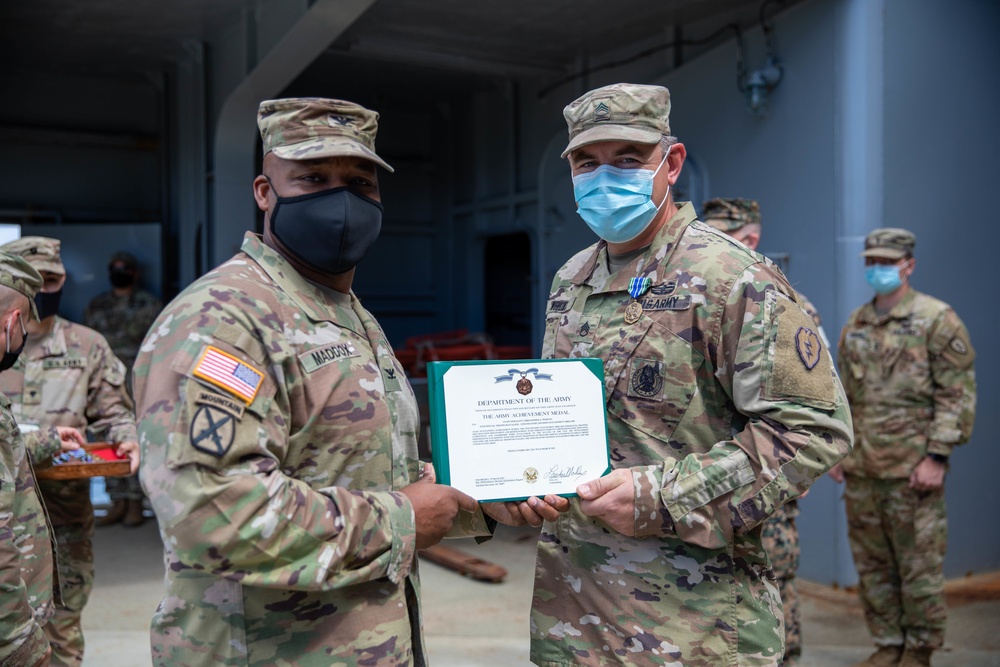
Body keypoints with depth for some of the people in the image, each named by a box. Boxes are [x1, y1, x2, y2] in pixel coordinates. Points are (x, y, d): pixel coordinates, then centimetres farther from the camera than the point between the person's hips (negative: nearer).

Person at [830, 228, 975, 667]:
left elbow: (958, 394, -9)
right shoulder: (855, 325, 13)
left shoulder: (938, 320, -5)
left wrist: (937, 456, -15)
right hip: (861, 469, 6)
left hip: (912, 469, -6)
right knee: (872, 565, 12)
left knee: (919, 565, 3)